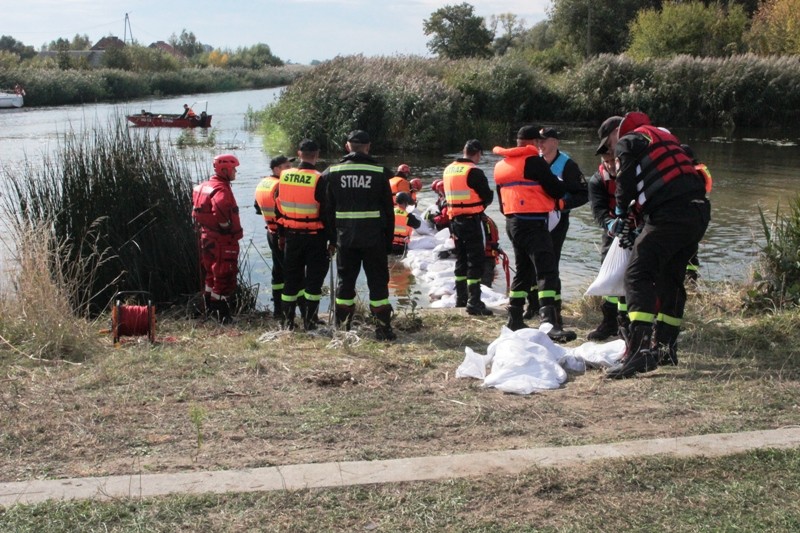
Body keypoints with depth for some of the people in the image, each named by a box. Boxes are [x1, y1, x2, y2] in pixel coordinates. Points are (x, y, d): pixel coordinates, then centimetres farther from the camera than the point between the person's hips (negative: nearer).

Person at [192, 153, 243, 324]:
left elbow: (196, 210, 21)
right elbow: (221, 209, -38)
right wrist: (227, 227, -23)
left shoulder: (206, 186, 12)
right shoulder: (221, 189, -19)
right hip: (223, 240, -10)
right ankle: (222, 314, 0)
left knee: (212, 274, 20)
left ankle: (210, 308, 31)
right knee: (225, 277, -3)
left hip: (207, 236, 10)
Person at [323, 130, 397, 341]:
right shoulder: (380, 172, -3)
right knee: (378, 281, 5)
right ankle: (383, 327, 3)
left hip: (345, 238, 2)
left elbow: (328, 209, 5)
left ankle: (342, 326, 17)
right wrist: (389, 240, 8)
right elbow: (388, 210, 1)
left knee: (345, 280, 12)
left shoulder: (333, 172, 2)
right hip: (374, 237, -2)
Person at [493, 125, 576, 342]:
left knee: (523, 271, 21)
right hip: (533, 224, -9)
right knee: (547, 272, -15)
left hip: (512, 222, 9)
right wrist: (562, 186, 12)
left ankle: (515, 320, 25)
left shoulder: (501, 165, 15)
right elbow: (556, 190, -9)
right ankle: (551, 324, -27)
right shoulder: (533, 162, -10)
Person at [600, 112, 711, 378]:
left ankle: (639, 350, -23)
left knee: (638, 275, -11)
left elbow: (625, 185, 1)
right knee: (670, 278, 18)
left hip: (670, 215, -9)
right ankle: (665, 347, 24)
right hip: (700, 211, 9)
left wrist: (621, 216, 21)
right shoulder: (664, 136, 30)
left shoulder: (627, 142, 5)